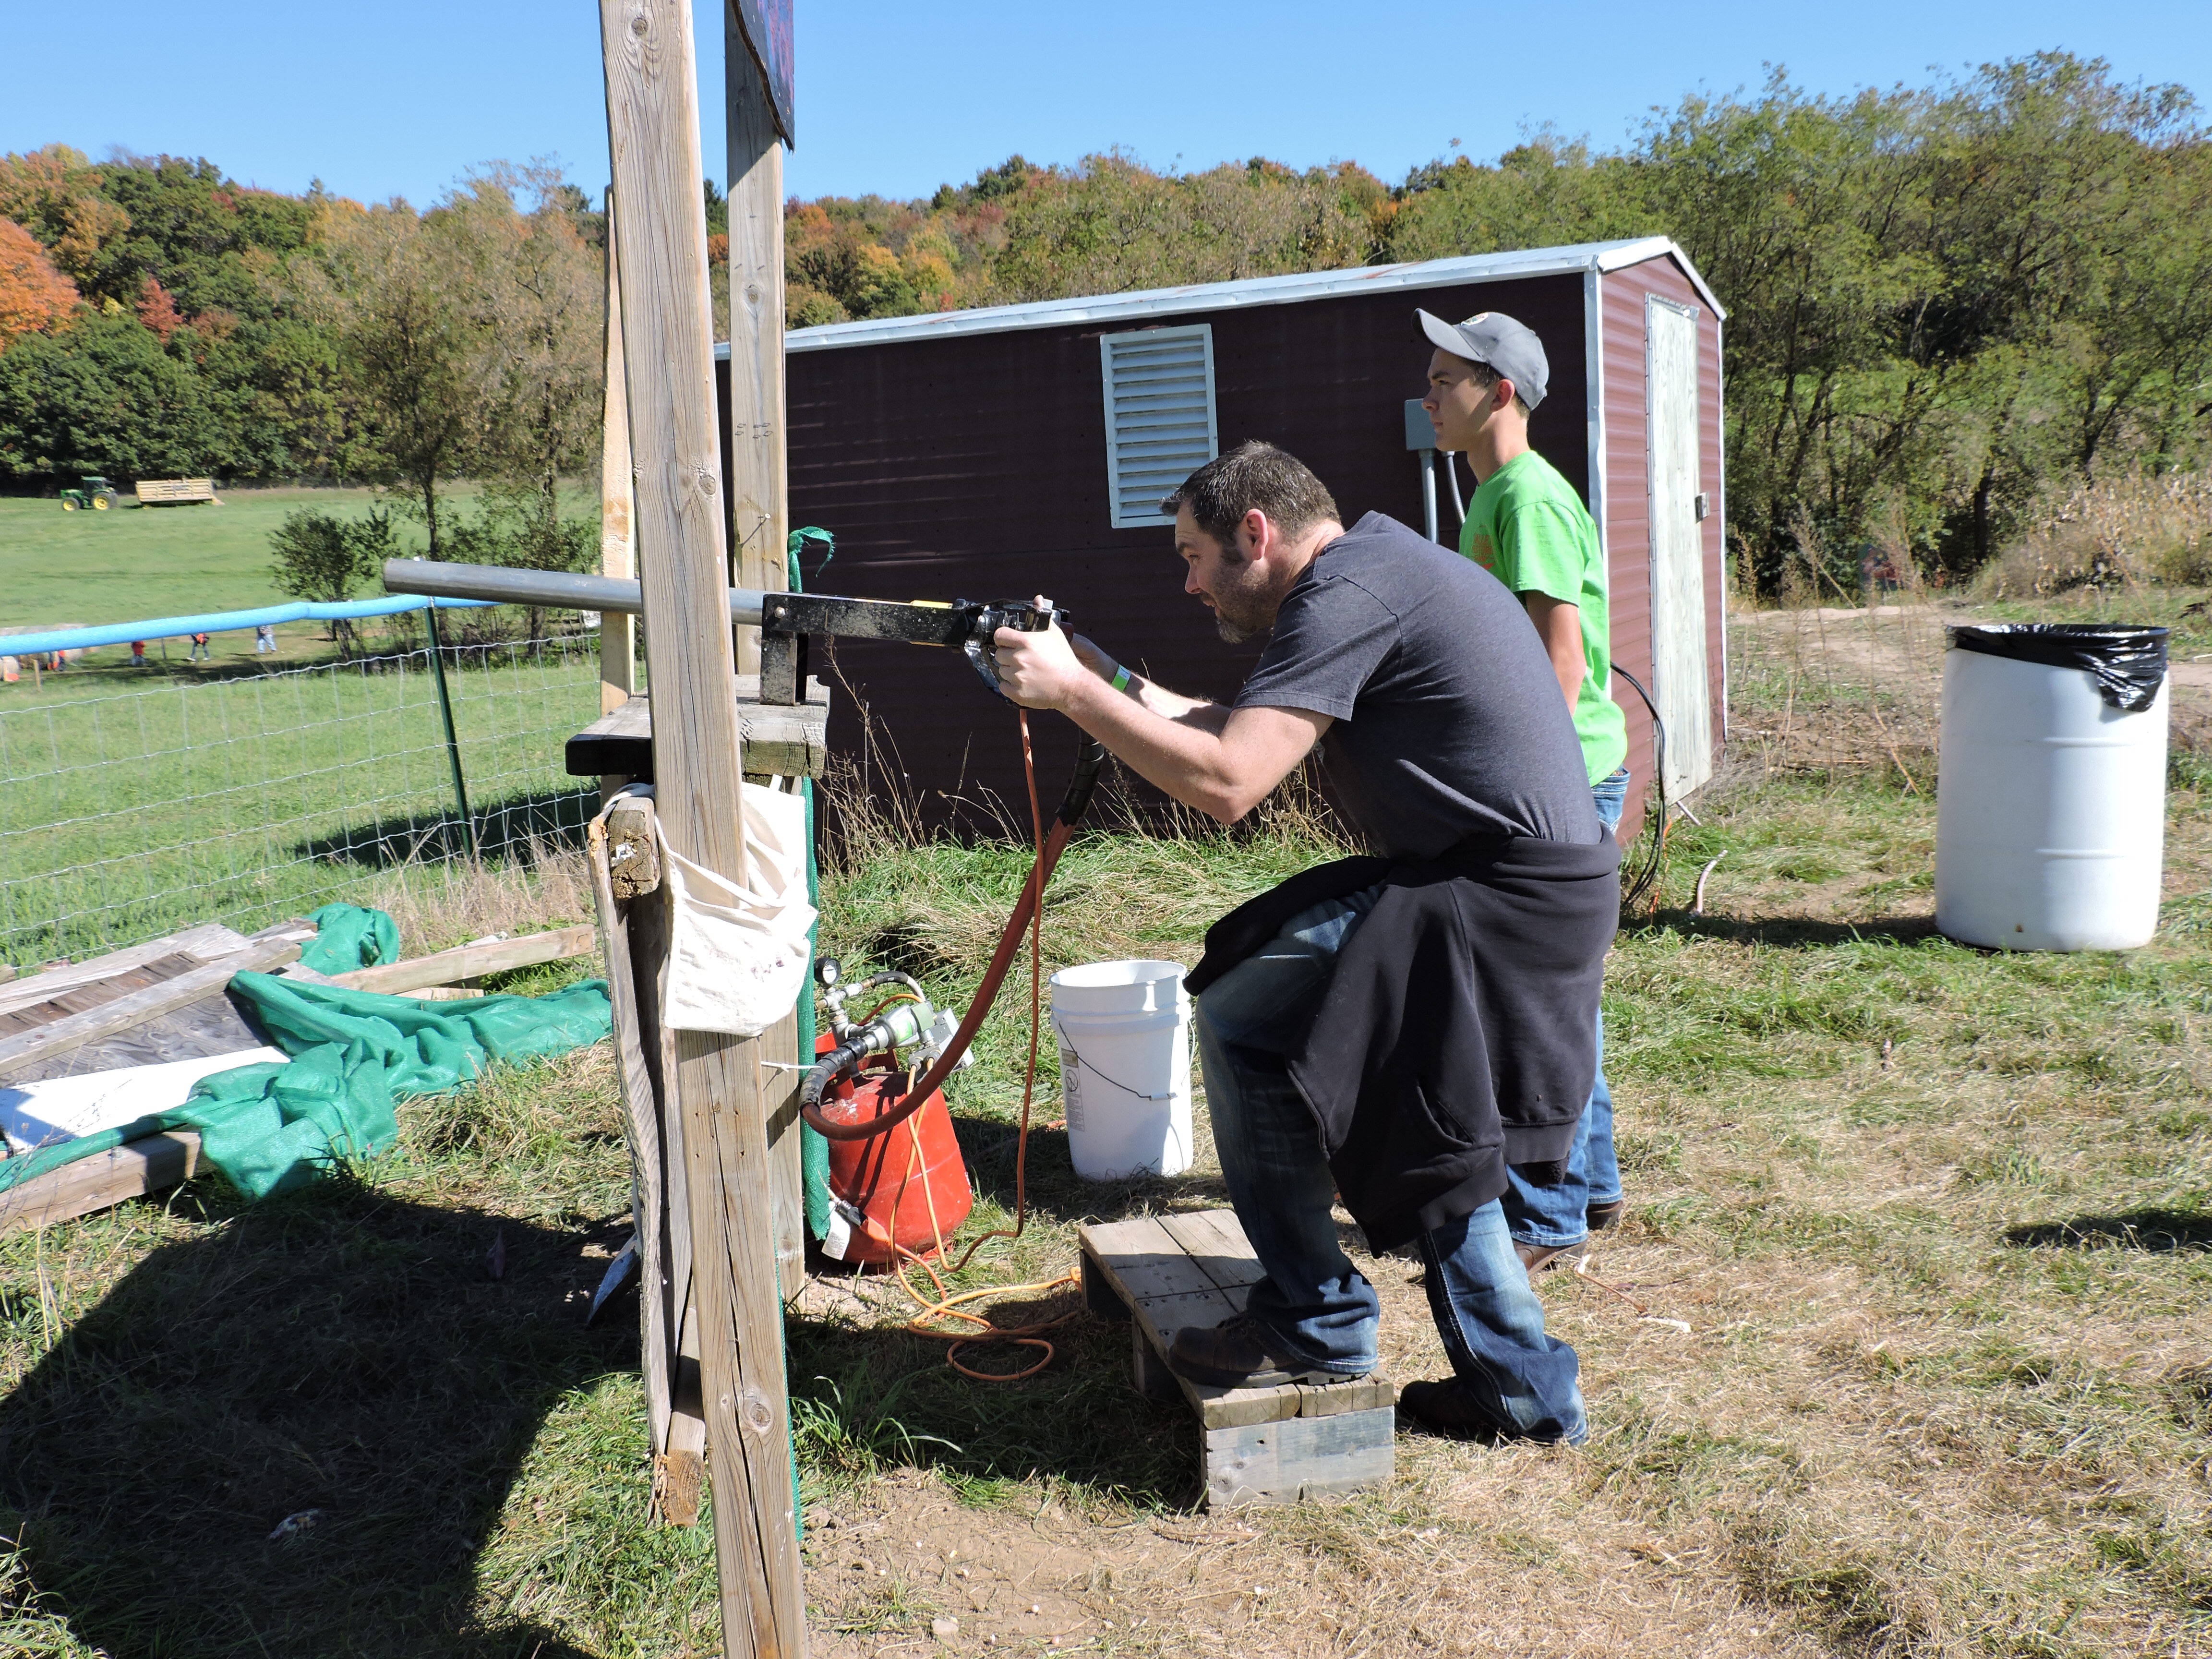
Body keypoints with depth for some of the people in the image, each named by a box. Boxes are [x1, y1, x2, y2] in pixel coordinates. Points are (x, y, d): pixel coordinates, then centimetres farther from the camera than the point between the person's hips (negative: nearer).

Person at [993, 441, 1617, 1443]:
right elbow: (1241, 732, 18)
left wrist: (1071, 691, -15)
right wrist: (1105, 680, 11)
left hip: (1501, 903, -11)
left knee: (1240, 1018, -8)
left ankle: (1315, 1324, 3)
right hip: (1535, 897, 11)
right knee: (1421, 1132, 20)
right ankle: (1523, 1387, 28)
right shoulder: (1380, 567, 17)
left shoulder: (1347, 595, -15)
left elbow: (1225, 783, -24)